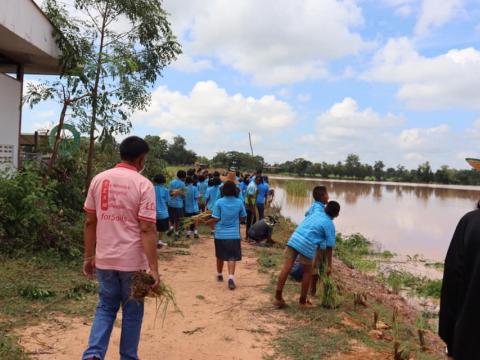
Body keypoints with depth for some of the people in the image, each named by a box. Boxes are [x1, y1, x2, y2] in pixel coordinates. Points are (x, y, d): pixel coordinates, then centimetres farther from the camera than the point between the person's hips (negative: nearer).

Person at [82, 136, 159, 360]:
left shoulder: (99, 179, 1)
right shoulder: (143, 184, -12)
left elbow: (90, 222, 4)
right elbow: (147, 229, -17)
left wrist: (88, 257, 13)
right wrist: (153, 269, -15)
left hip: (104, 259, 4)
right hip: (132, 261, -4)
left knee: (106, 307, 19)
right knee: (132, 311, 14)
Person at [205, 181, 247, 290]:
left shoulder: (219, 202, -10)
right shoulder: (239, 202, -4)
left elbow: (215, 219, -10)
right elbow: (242, 217, 8)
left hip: (220, 234, 0)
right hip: (234, 234, 0)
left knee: (220, 256, 18)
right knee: (232, 257, -1)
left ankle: (219, 275, 35)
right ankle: (231, 277, -18)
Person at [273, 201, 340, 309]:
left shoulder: (313, 215, 24)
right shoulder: (330, 224, 7)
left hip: (294, 239, 5)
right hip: (307, 245, -5)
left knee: (286, 268, 5)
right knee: (307, 272, 12)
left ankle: (278, 297, 10)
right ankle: (303, 302, 21)